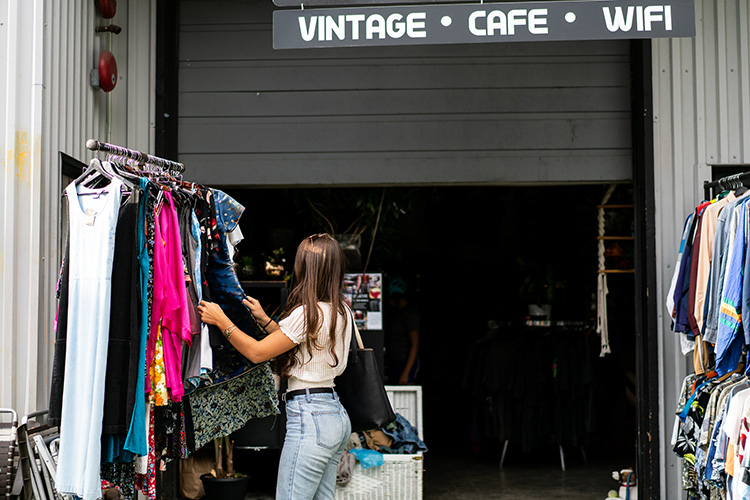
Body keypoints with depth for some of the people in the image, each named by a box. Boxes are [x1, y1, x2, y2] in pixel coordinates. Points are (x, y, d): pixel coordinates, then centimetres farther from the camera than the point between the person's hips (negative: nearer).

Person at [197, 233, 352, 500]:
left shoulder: (308, 313, -16)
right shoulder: (342, 312, 10)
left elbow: (257, 352, -10)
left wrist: (221, 321, 0)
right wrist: (265, 320, 23)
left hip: (309, 417, -9)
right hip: (337, 416, 10)